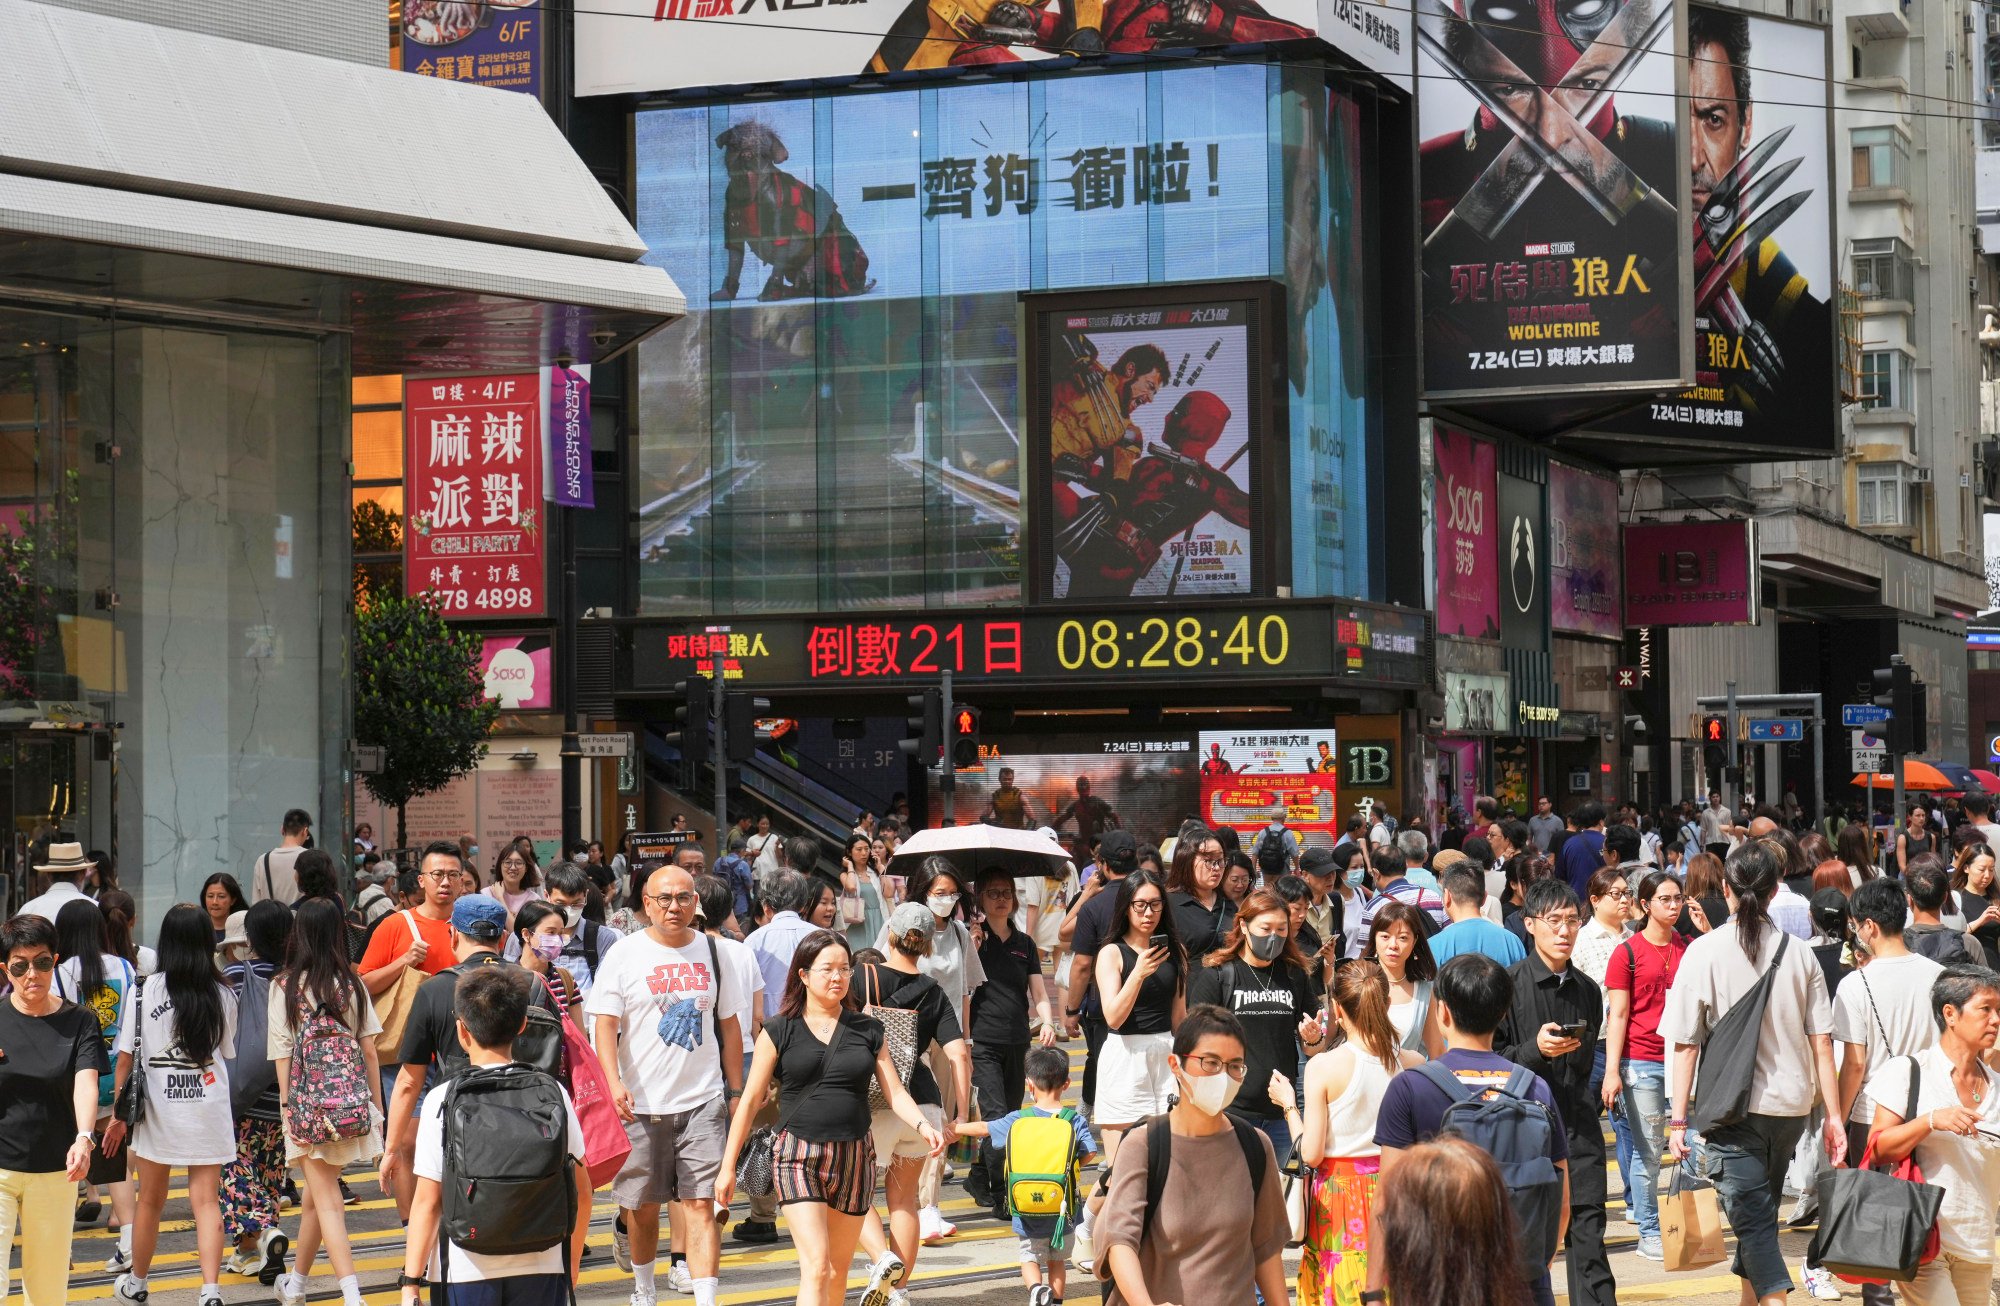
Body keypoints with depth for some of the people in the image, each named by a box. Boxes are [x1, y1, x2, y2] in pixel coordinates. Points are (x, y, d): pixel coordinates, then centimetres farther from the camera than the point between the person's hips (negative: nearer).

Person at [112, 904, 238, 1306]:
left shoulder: (145, 991, -7)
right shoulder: (223, 996, -1)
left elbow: (125, 1057, -5)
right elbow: (226, 1054, 9)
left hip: (158, 1107, 0)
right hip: (209, 1108, 0)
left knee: (151, 1201, 16)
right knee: (207, 1200, 1)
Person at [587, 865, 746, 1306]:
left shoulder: (711, 951, 8)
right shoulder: (624, 954, -2)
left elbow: (729, 1024, 15)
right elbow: (606, 1025, -6)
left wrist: (736, 1090, 13)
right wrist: (614, 1084, -19)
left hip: (703, 1100, 1)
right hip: (641, 1102, -1)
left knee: (700, 1203, -7)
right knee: (643, 1204, 10)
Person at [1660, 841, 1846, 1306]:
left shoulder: (1705, 951, -9)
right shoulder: (1799, 954, 1)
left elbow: (1685, 1044, -8)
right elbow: (1821, 1042, 2)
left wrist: (1678, 1119, -4)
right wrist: (1833, 1115, 8)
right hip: (1790, 1104, 4)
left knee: (1751, 1214, -6)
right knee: (1759, 1208, 21)